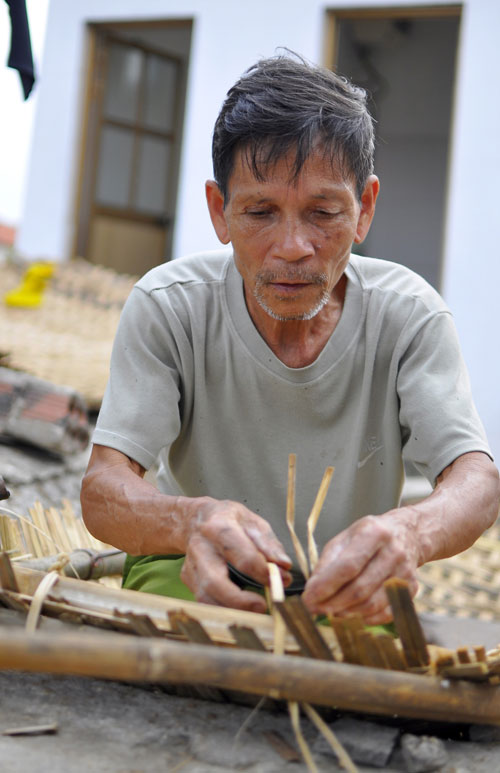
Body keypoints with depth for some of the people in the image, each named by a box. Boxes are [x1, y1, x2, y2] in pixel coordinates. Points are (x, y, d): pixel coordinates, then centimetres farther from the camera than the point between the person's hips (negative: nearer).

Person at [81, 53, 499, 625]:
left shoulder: (409, 314, -12)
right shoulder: (166, 308, -14)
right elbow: (102, 492, -21)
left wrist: (410, 532, -48)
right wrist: (192, 521, -47)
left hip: (351, 592, 2)